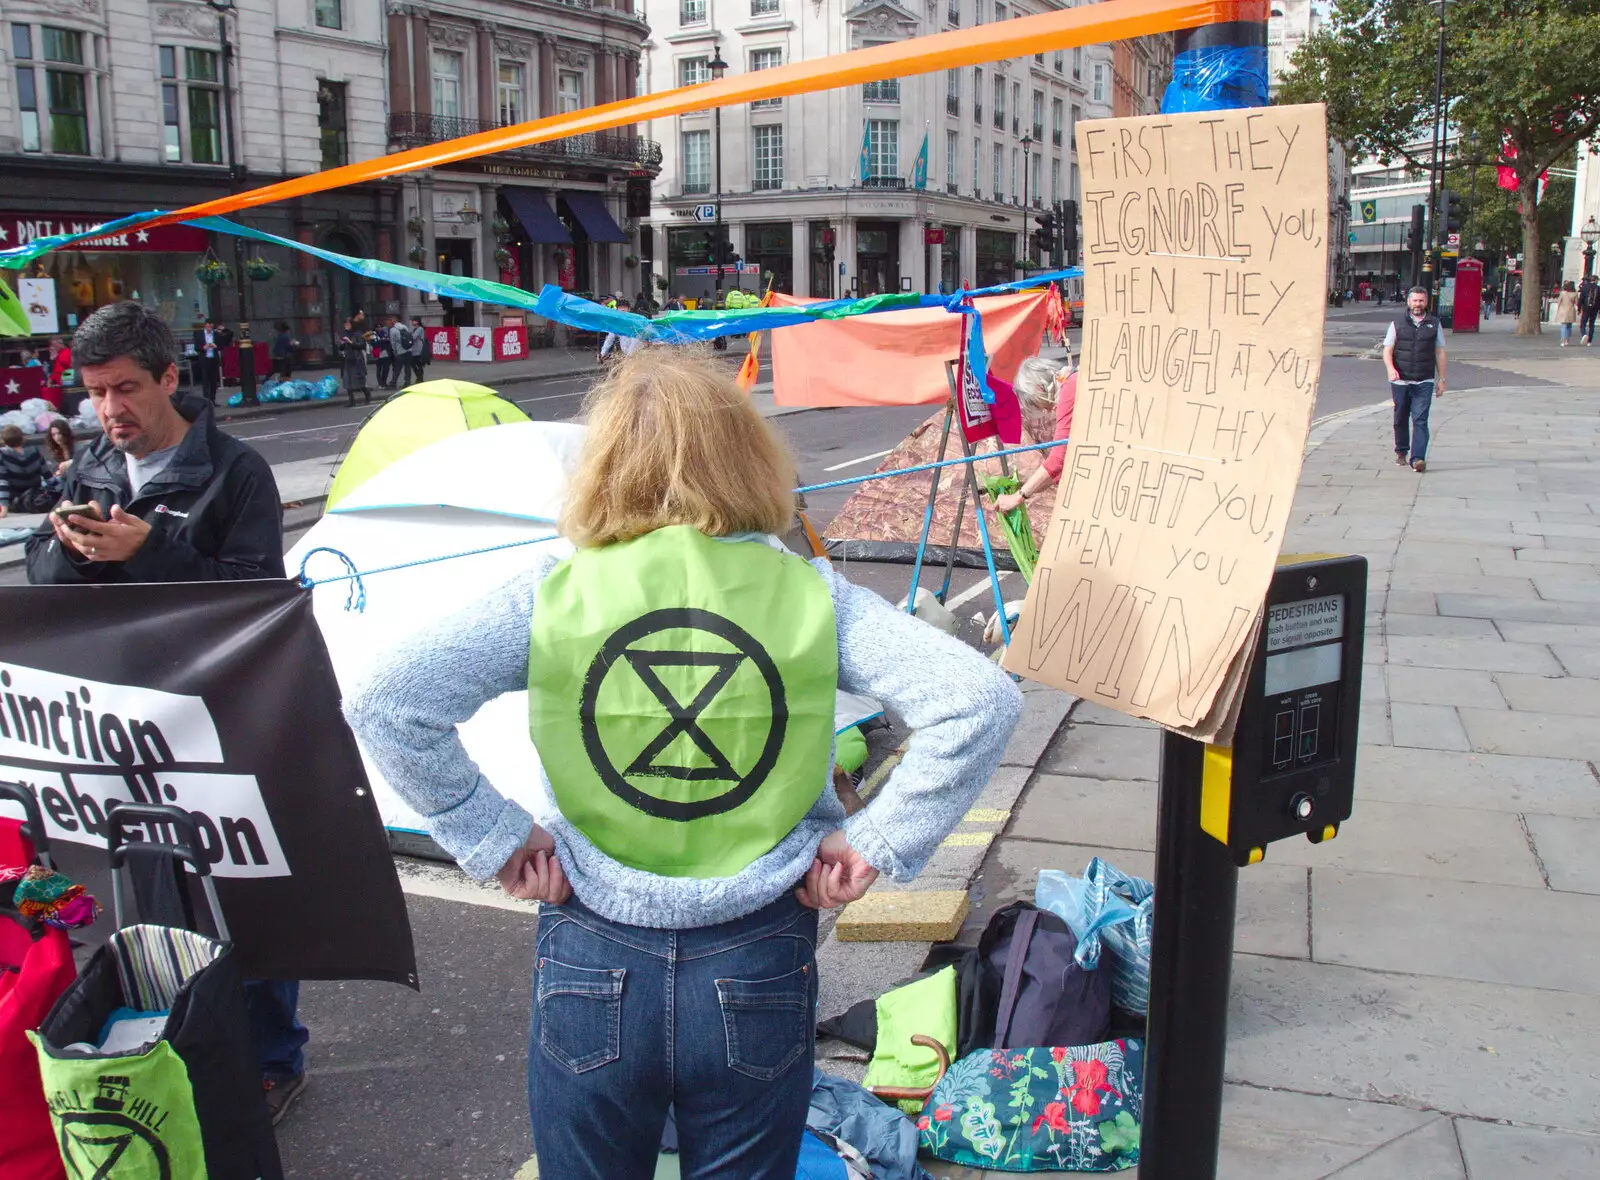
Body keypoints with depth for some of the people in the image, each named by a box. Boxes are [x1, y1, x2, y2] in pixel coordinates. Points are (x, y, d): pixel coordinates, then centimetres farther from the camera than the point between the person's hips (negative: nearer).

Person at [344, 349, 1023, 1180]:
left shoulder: (552, 596, -9)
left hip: (589, 966, 0)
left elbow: (381, 703, -12)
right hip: (758, 976, 0)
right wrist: (874, 841, -7)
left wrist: (491, 837, -5)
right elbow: (980, 700, -13)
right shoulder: (811, 596, -7)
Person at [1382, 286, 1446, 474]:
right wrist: (1391, 369, -17)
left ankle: (1418, 458, -15)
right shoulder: (1398, 323, 4)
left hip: (1424, 382, -1)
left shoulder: (1434, 323, 7)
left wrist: (1441, 379, 9)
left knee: (1420, 420, -10)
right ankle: (1401, 451, 30)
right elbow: (1387, 350, 2)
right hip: (1400, 380, 1)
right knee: (1401, 418, 12)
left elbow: (1440, 353, 12)